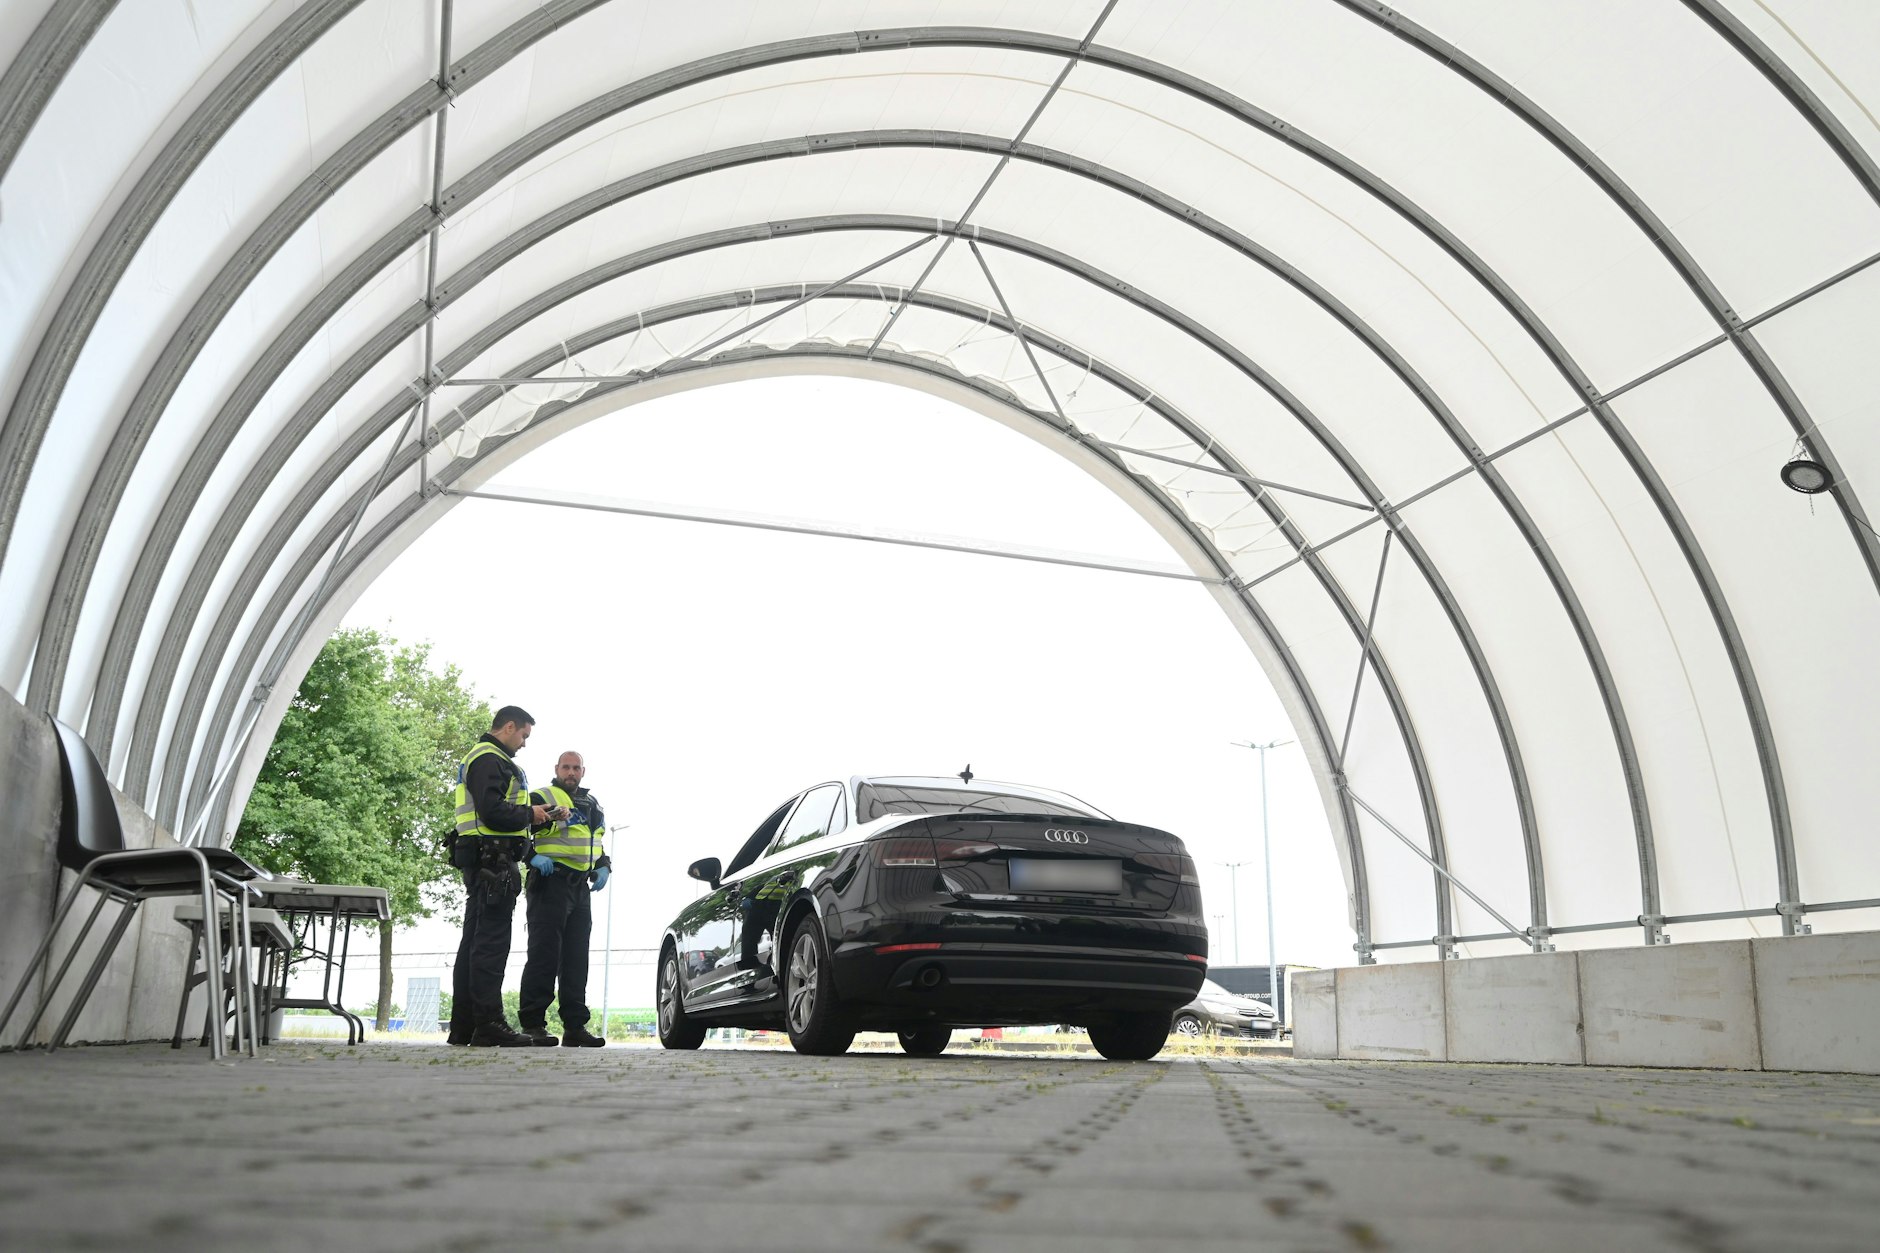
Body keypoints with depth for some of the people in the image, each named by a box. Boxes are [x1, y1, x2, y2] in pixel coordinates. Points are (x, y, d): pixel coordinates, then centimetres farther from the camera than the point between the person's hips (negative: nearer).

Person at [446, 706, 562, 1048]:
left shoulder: (481, 758, 25)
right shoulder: (490, 759, -10)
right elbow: (492, 811, -22)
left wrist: (534, 814, 13)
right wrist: (529, 814, -7)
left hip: (479, 863, 11)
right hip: (492, 860, -11)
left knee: (474, 941, 11)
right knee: (491, 942, -11)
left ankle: (463, 1026, 14)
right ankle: (489, 1024, -12)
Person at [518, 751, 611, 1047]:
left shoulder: (592, 804, 21)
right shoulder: (541, 798, 0)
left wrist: (603, 866, 11)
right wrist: (533, 857, -22)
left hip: (581, 888, 7)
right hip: (551, 882, -7)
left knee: (576, 958, 8)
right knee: (544, 954, -9)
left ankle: (575, 1026, 12)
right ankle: (533, 1024, -6)